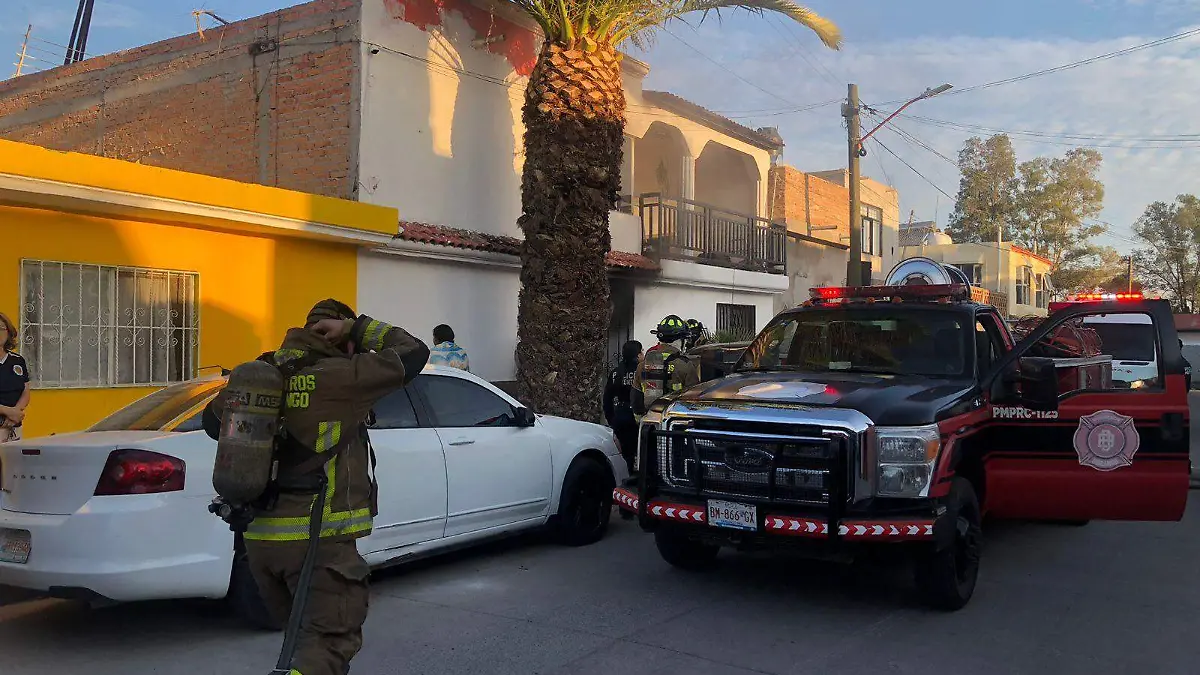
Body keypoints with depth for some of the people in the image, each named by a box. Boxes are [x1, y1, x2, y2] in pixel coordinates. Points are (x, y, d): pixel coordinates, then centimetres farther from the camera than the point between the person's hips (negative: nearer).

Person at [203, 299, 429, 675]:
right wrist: (356, 328, -1)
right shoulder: (338, 376, -11)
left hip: (259, 535, 7)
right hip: (319, 537, -7)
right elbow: (414, 355, -6)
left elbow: (213, 419, 22)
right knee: (330, 641, -4)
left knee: (304, 632, 22)